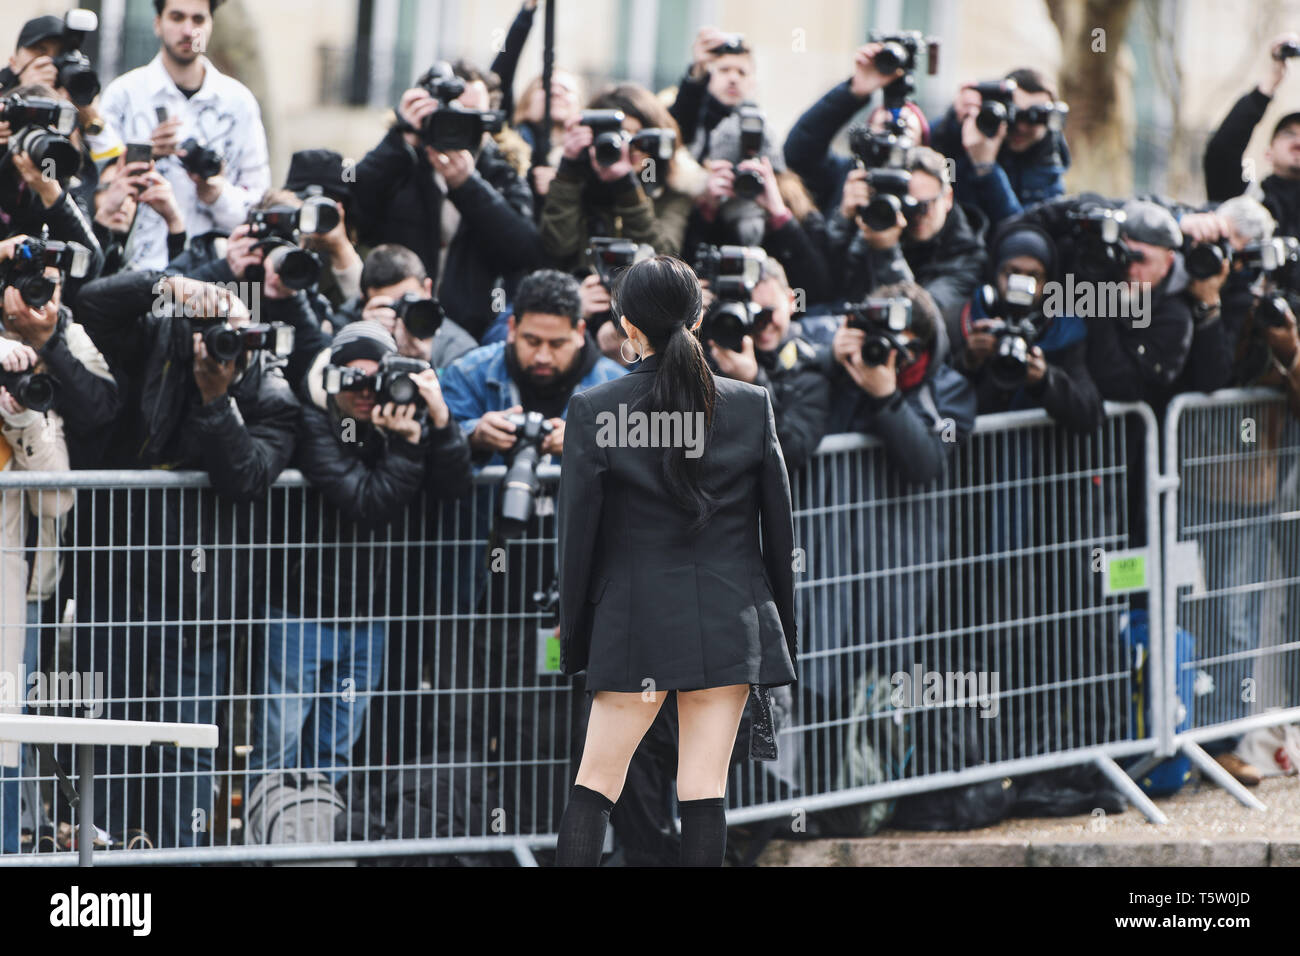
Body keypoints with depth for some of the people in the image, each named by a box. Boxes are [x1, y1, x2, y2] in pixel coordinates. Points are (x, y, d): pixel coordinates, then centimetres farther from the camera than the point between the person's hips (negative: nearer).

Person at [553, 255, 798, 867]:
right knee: (705, 789, 1)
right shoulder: (751, 405, 0)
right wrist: (785, 631, 15)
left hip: (634, 619, -1)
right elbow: (779, 525, 5)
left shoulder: (594, 410, -6)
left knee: (596, 781, 6)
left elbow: (577, 533, -2)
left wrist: (573, 636, 7)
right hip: (730, 620, 2)